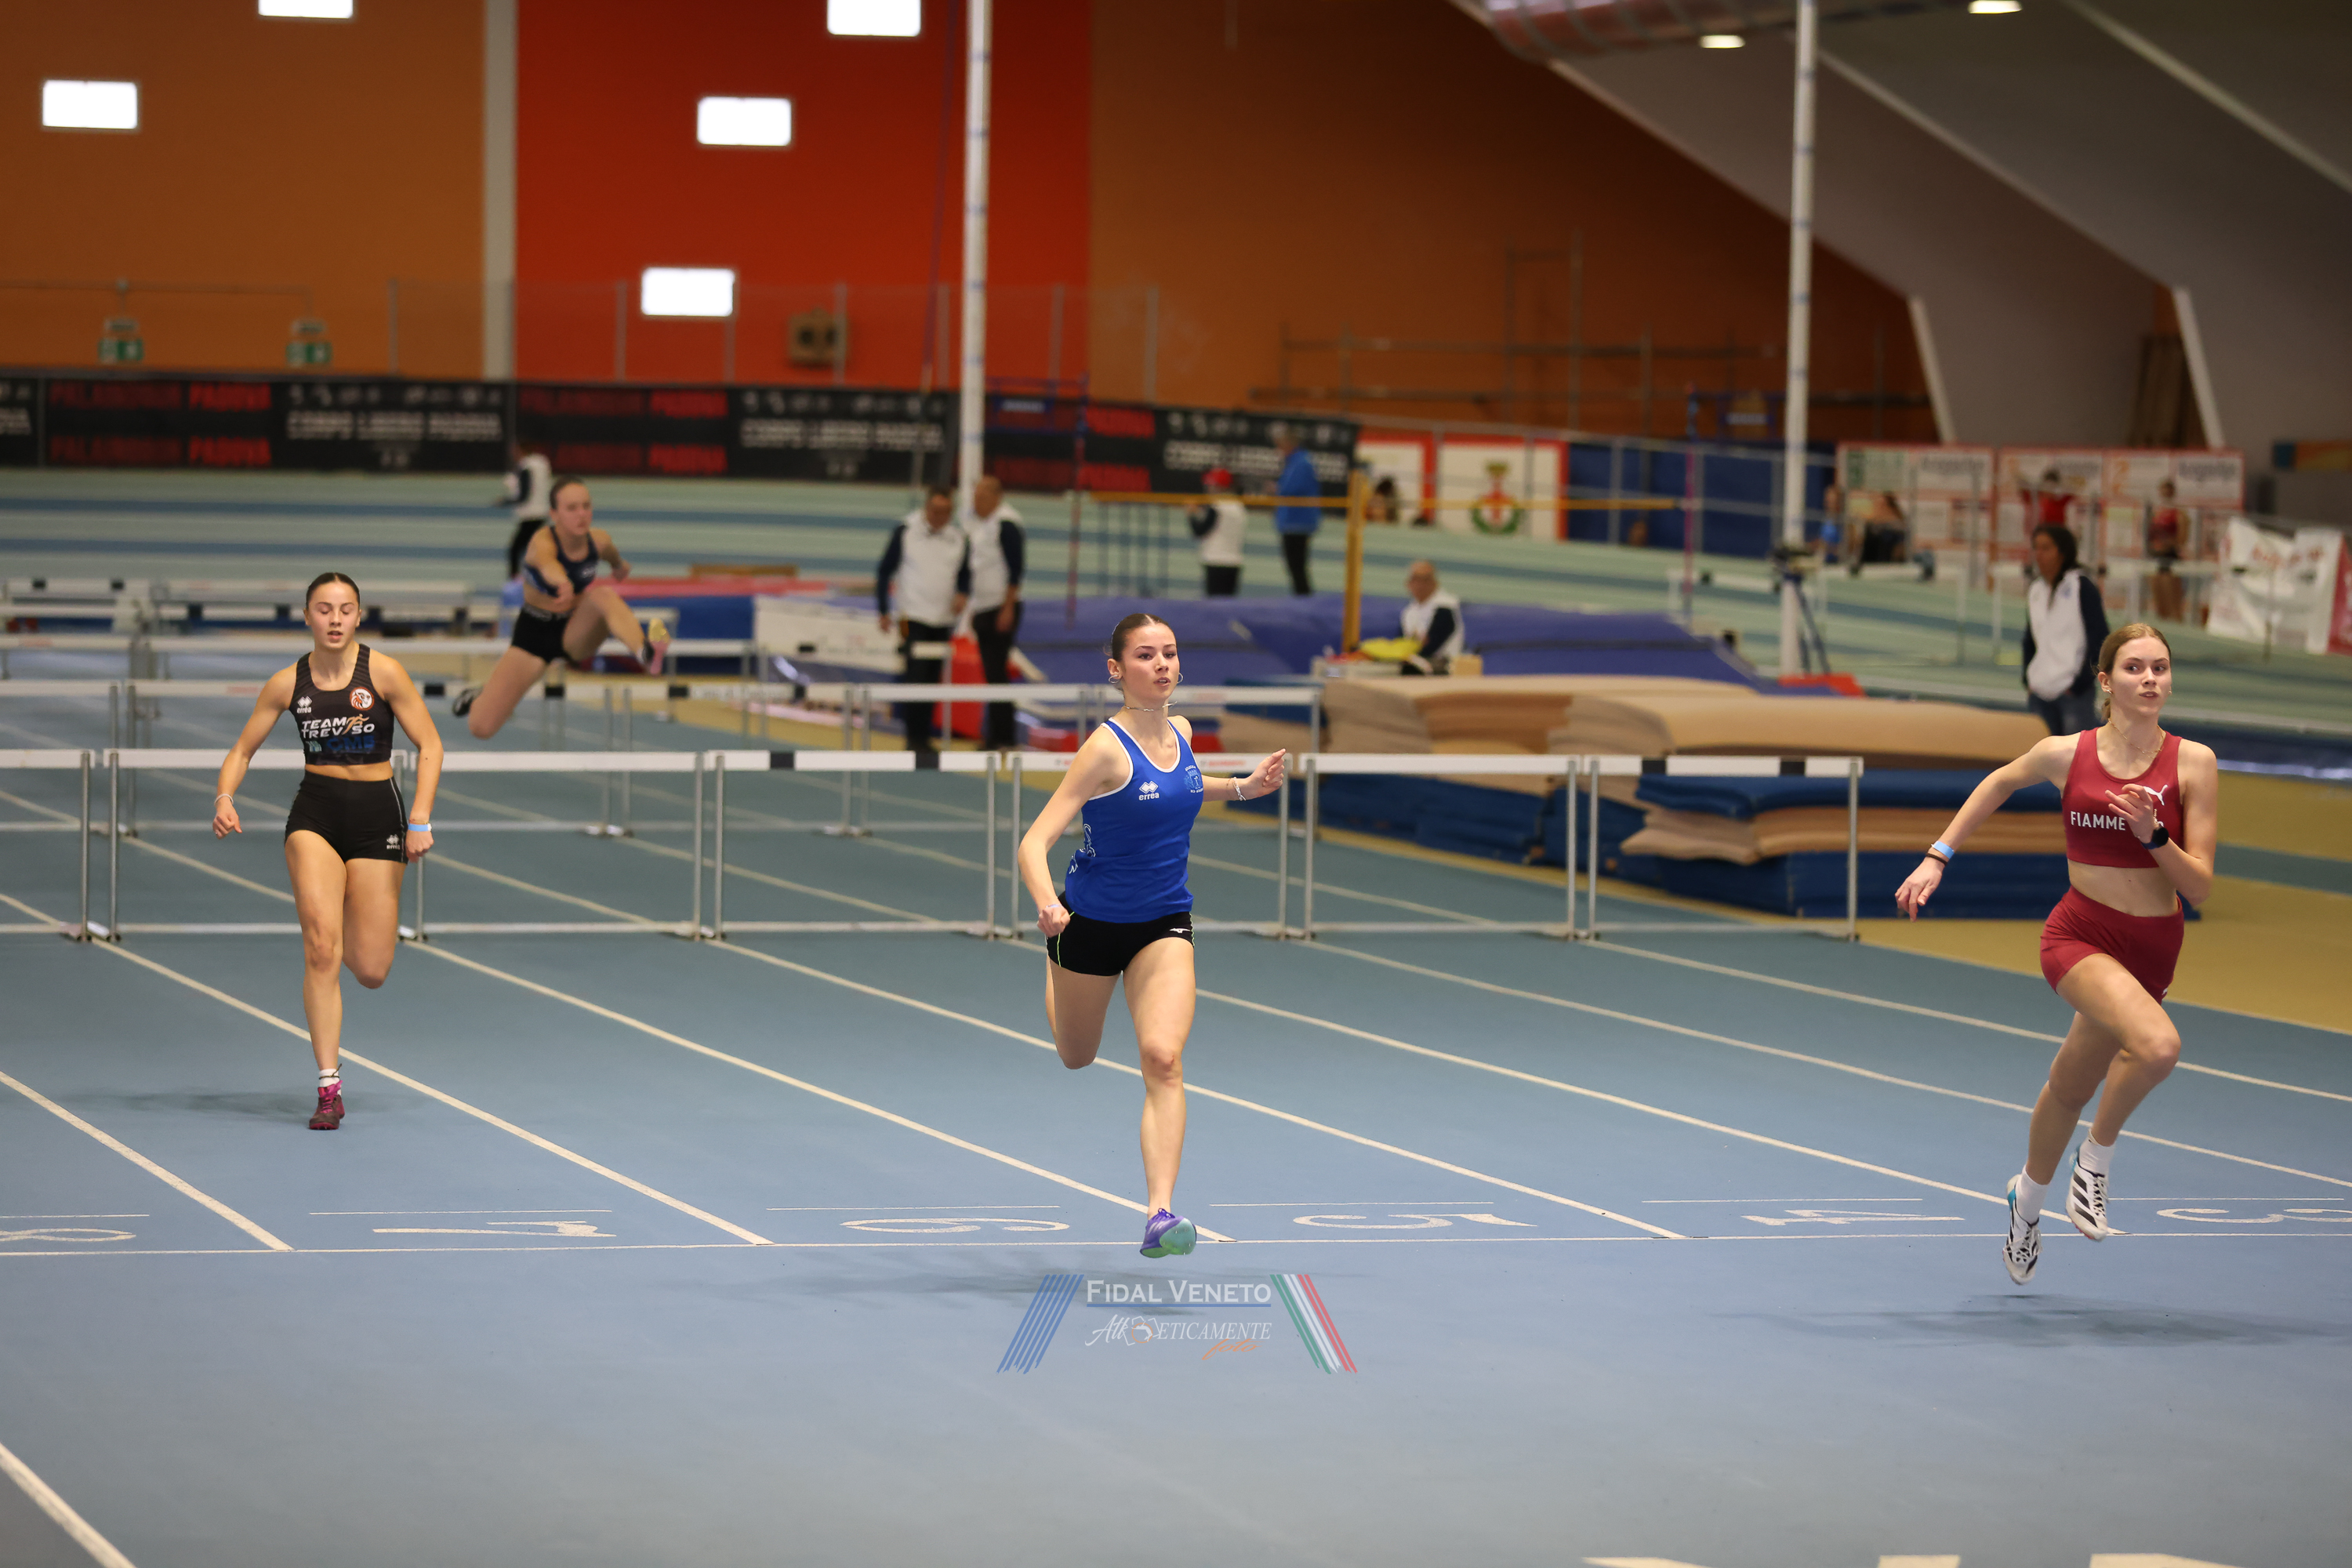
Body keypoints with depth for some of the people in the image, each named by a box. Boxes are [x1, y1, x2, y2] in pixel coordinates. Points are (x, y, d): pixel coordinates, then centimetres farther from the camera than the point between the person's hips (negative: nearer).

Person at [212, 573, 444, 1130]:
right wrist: (225, 797, -13)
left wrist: (420, 818, -14)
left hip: (377, 813, -1)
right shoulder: (288, 683, 0)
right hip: (315, 813, 1)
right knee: (321, 942, -19)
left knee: (370, 970, -2)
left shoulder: (383, 672, -7)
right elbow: (242, 751, 8)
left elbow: (429, 745, -3)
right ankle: (329, 1087, -13)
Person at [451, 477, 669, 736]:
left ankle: (646, 653, -52)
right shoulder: (542, 542, -26)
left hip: (576, 634, 2)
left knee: (605, 595, -31)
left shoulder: (599, 541, -12)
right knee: (481, 728, -9)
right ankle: (481, 695, 26)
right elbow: (546, 562, -53)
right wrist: (561, 582, -75)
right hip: (534, 633, -2)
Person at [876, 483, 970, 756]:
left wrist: (963, 595, -8)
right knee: (916, 678, -11)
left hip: (943, 621, 4)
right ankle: (914, 739, -8)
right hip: (913, 618, -4)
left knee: (932, 680, 7)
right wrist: (883, 611, -2)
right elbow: (885, 572, 1)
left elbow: (965, 575, 14)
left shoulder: (959, 539, 7)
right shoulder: (905, 532, -3)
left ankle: (924, 738, 15)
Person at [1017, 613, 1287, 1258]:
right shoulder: (1106, 747, -22)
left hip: (1164, 924, 3)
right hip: (1090, 922, -3)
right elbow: (1034, 842, -28)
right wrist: (1047, 905, -47)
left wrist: (1241, 787, 11)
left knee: (1163, 1059, -18)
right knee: (1076, 1058, 21)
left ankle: (1160, 1215, -23)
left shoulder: (1179, 733, -3)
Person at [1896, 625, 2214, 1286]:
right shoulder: (2065, 755, -9)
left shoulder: (2193, 763, -10)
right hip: (2079, 935, -2)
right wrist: (1938, 858, 14)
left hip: (2152, 949, 2)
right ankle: (2097, 1158, -4)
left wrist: (2153, 834, -26)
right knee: (2158, 1043, -30)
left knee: (2071, 1088, 17)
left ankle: (2029, 1196, 47)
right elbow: (2000, 782, 14)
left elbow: (2200, 886, -10)